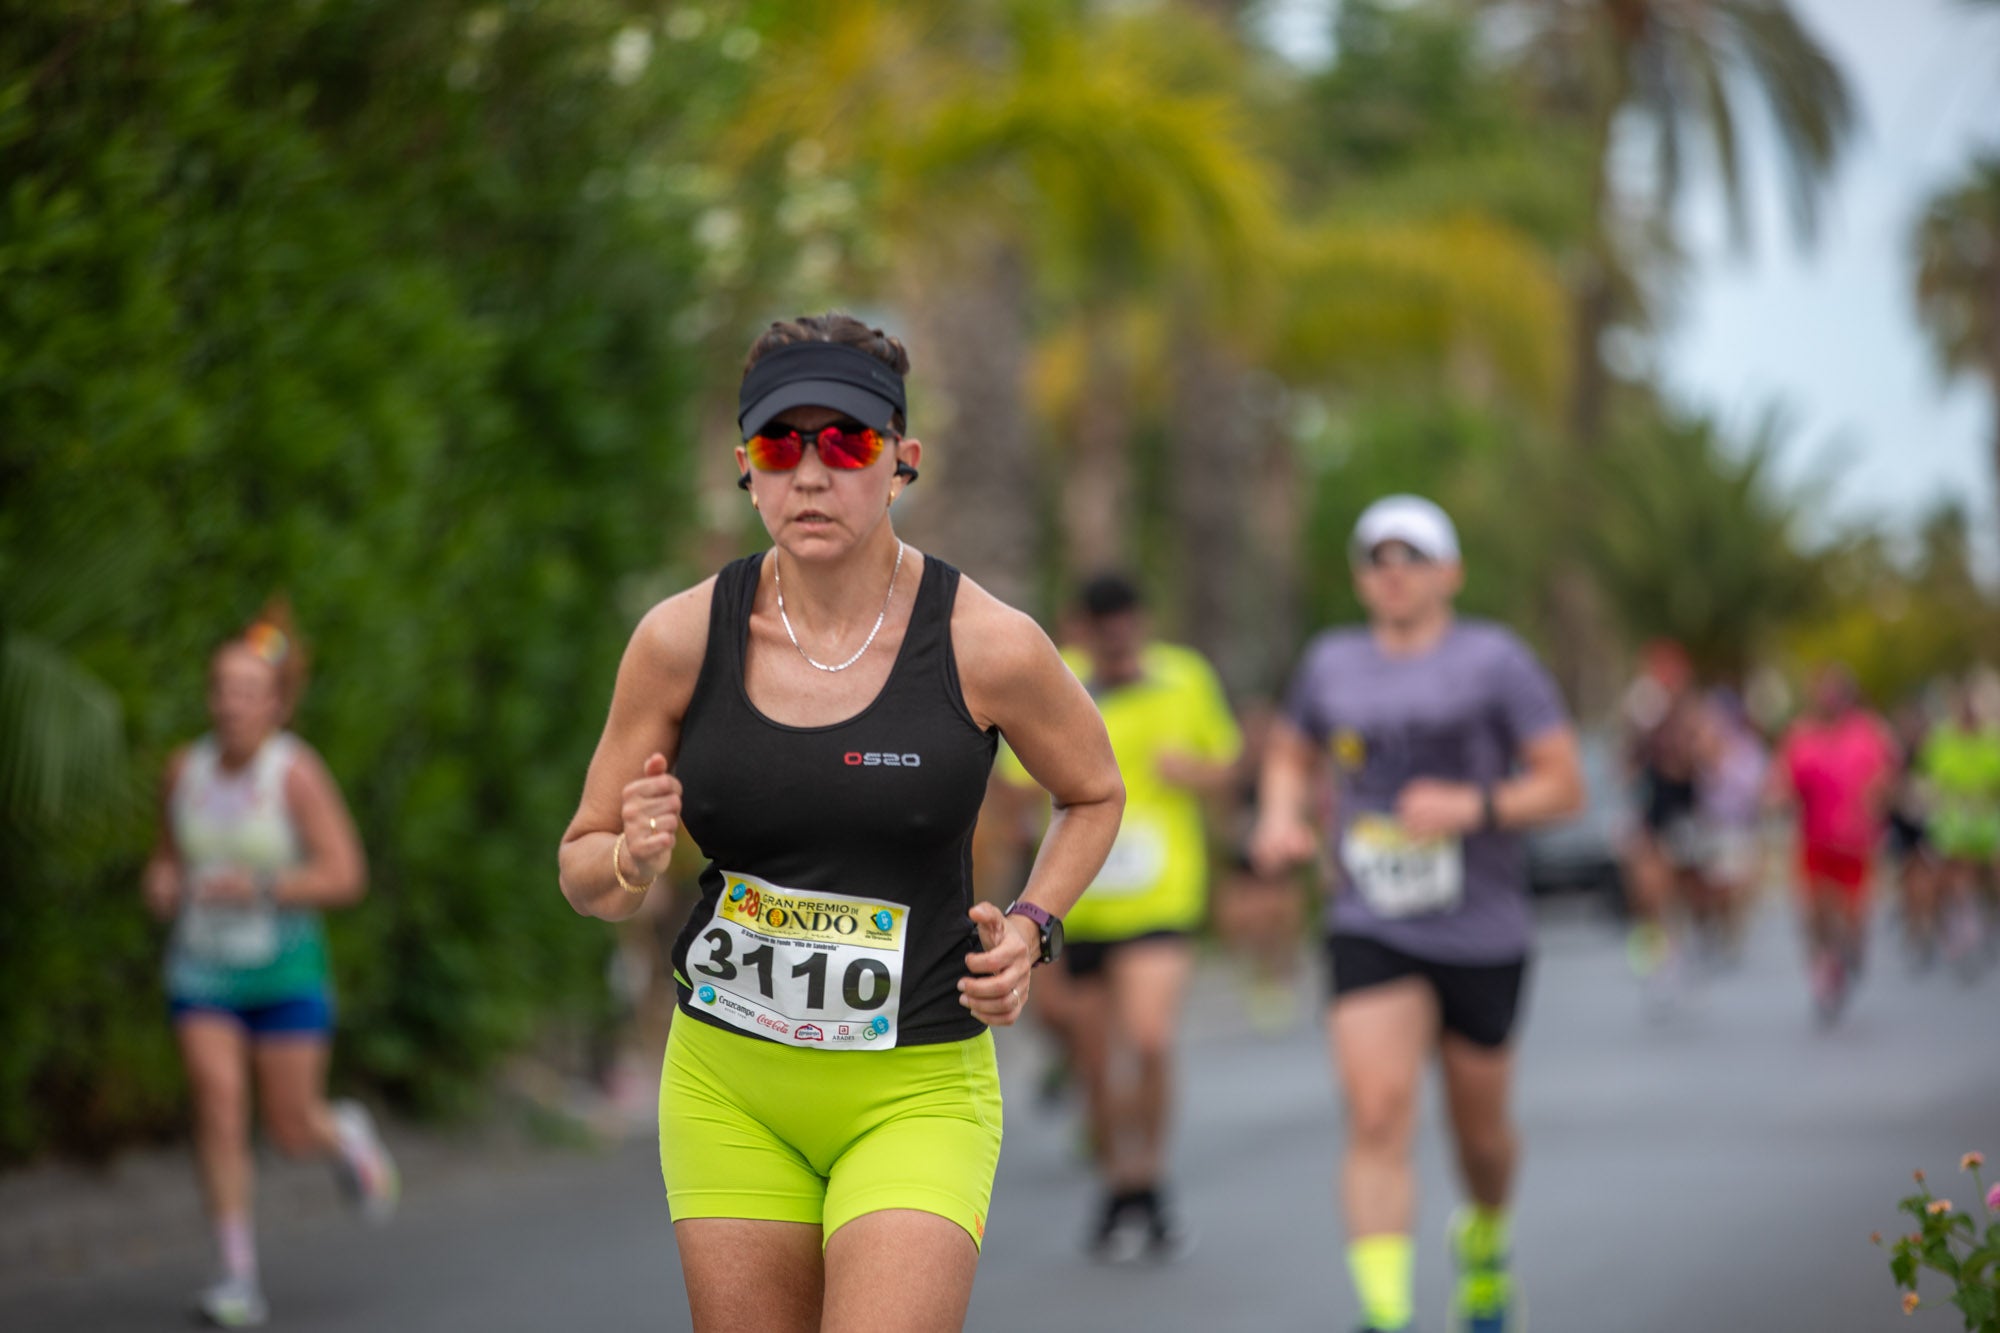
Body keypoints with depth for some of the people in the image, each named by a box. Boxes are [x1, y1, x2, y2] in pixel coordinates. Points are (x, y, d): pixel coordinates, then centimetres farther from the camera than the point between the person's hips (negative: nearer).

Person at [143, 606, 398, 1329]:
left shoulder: (297, 773, -13)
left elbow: (344, 875, -15)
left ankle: (346, 1135, 40)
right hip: (201, 969, 3)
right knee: (218, 1105, -14)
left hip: (285, 970, -3)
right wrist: (162, 884, -4)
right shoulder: (185, 768, 1)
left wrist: (259, 888, -25)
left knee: (292, 1128, 2)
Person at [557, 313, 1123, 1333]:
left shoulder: (987, 645, -8)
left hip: (915, 1095, -2)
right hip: (728, 1087, 2)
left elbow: (1094, 794, 13)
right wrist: (633, 863, -17)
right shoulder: (683, 638, -4)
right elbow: (581, 872, 6)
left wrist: (1030, 927, -4)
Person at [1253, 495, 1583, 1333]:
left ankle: (1485, 1247, 46)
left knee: (1479, 1129, 14)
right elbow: (1290, 753, 25)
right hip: (1371, 932, 1)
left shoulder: (1493, 660, -4)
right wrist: (1281, 814, 4)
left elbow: (1564, 786, -5)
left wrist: (1474, 807, -21)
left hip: (1480, 935, -1)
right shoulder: (1331, 662, 7)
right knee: (1377, 1116, -18)